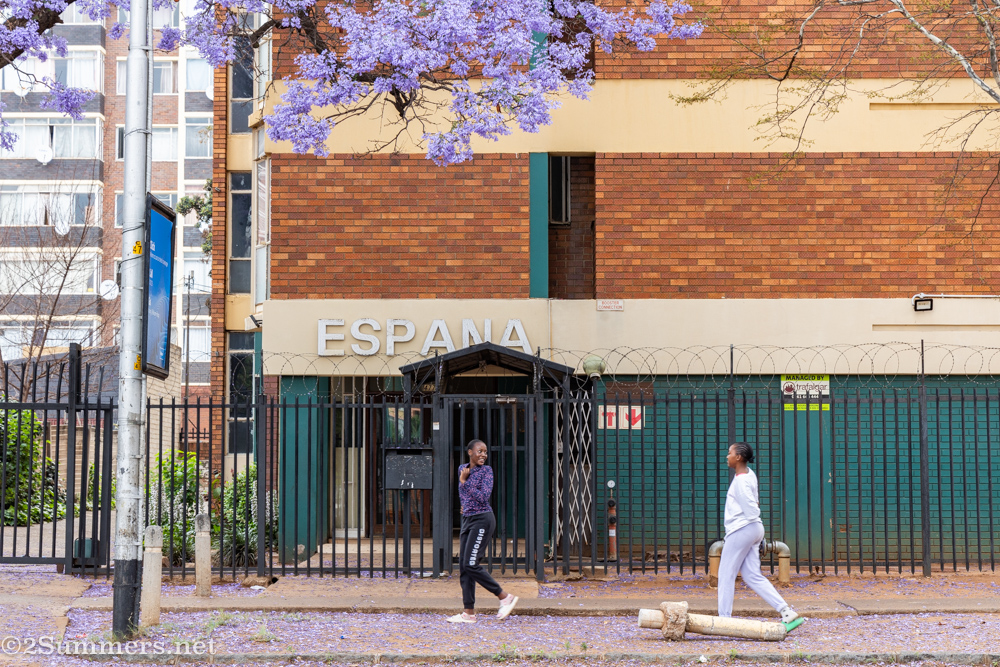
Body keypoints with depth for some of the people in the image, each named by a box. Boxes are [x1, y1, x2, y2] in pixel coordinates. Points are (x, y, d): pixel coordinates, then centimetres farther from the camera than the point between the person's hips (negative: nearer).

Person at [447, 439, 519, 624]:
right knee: (463, 567, 3)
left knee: (471, 564, -14)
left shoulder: (486, 470, -6)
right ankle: (469, 612, 6)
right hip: (467, 520, 7)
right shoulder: (463, 468, 13)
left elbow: (484, 496, -17)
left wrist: (464, 482, -11)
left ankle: (505, 597, -5)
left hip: (482, 520, -7)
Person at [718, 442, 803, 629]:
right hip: (755, 529, 9)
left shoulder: (740, 481, -17)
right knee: (753, 576, 7)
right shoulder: (749, 475, 13)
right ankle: (786, 611, -2)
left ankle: (724, 619, 3)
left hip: (741, 530, -9)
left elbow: (751, 511, -20)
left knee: (726, 574, 0)